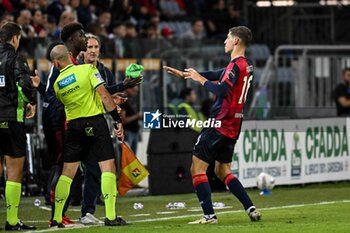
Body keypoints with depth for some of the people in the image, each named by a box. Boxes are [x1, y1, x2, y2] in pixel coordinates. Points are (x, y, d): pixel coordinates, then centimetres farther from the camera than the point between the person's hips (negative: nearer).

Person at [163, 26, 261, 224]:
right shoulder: (246, 66, 14)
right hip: (232, 127, 9)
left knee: (197, 169, -4)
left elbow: (221, 90, -28)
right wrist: (185, 74, 25)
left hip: (219, 124, -9)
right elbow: (217, 75, 23)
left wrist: (200, 79, -13)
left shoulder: (236, 66, -16)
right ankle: (251, 209, 9)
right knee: (223, 171, 18)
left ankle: (209, 215, -9)